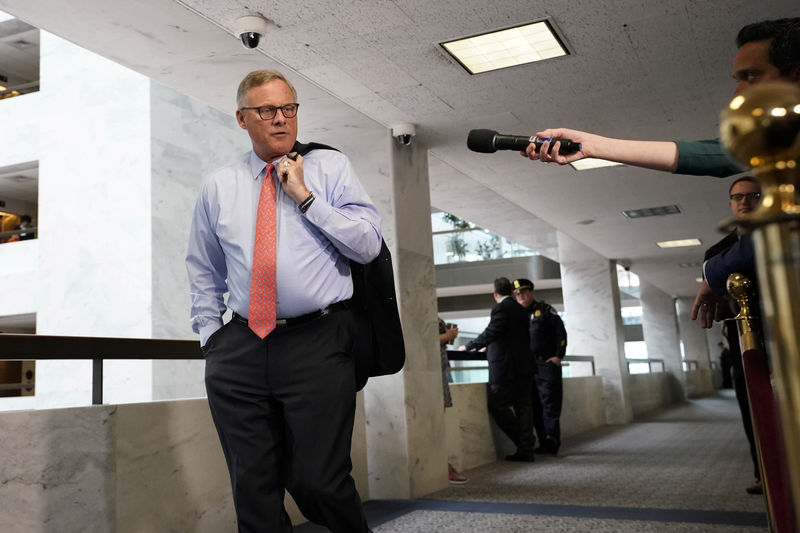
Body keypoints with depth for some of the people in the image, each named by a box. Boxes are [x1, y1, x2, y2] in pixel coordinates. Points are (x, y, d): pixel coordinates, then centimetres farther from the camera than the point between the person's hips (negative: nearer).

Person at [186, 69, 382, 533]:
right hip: (240, 349, 3)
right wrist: (210, 333, 12)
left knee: (318, 483, -4)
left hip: (319, 343, -3)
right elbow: (204, 272, 21)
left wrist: (305, 196, -8)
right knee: (253, 487, 10)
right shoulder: (219, 186, 13)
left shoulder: (331, 168, 6)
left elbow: (369, 246, -5)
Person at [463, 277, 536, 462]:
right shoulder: (521, 310, 16)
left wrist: (469, 346, -5)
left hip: (506, 368, -9)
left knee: (497, 406, -2)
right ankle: (526, 449, 9)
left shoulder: (500, 309, -10)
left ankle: (523, 444, 0)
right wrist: (489, 348, 32)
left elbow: (490, 333, -18)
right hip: (524, 366, 9)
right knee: (523, 406, 8)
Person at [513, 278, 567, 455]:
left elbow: (561, 332, -2)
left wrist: (559, 356, -10)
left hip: (547, 363, -5)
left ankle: (552, 439, -10)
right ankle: (545, 442, 9)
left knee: (550, 403, -9)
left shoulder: (545, 309, 3)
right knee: (535, 405, 4)